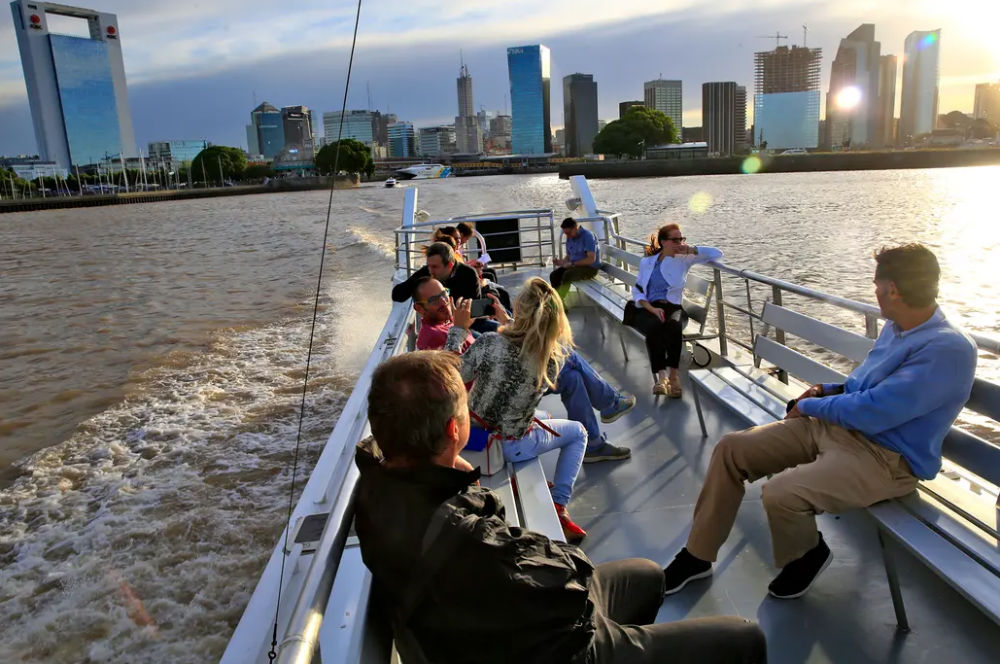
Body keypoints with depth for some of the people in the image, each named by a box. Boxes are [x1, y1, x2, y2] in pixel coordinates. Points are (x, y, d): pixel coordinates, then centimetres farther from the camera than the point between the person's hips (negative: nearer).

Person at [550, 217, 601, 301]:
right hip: (575, 266, 8)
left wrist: (572, 264, -23)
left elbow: (591, 259, -24)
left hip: (590, 267, -8)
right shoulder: (570, 238, 8)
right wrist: (562, 261, -7)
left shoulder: (588, 236, -16)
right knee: (553, 276, -14)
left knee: (567, 275, -32)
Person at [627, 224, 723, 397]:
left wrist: (691, 250, 1)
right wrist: (652, 308, -11)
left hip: (674, 308, 0)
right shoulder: (646, 262, 16)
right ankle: (660, 376, -38)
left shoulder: (684, 259, 14)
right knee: (655, 327, -37)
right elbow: (637, 290, 8)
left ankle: (673, 375, -34)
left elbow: (717, 254, 12)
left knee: (674, 325, -37)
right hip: (648, 309, 0)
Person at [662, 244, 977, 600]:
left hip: (886, 457, -9)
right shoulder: (897, 324, 8)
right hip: (835, 425, 9)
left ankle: (805, 557, 6)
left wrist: (808, 406, -10)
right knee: (731, 448, -3)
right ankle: (697, 555, 7)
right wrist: (829, 391, 6)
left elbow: (871, 413, -26)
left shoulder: (948, 349, -23)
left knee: (780, 494, -31)